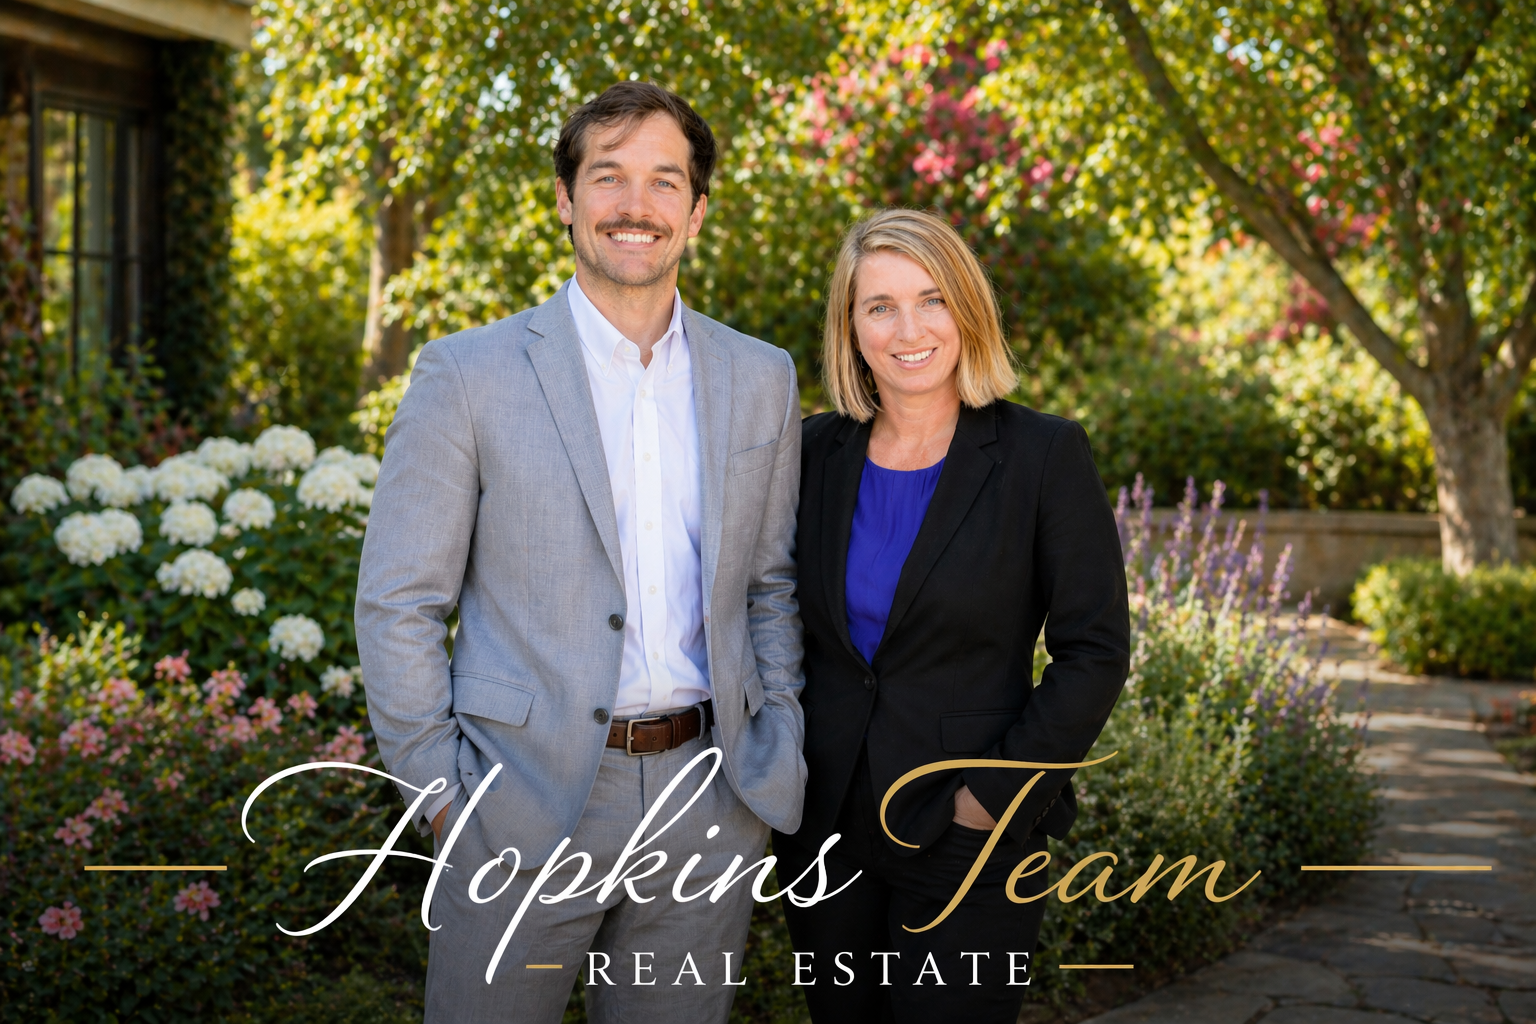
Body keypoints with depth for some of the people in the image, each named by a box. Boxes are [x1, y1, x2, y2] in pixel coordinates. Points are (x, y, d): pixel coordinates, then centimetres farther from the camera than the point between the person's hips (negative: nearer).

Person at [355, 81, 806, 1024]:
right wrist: (440, 791, -5)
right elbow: (398, 605, -2)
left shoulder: (762, 380, 7)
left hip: (708, 803, 3)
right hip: (524, 804, -3)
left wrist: (782, 757, 6)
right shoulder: (470, 374, -4)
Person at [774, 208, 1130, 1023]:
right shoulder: (817, 452, 3)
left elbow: (1094, 652, -9)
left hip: (968, 842, -4)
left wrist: (995, 796, -13)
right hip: (823, 828, 4)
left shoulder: (1043, 456, -8)